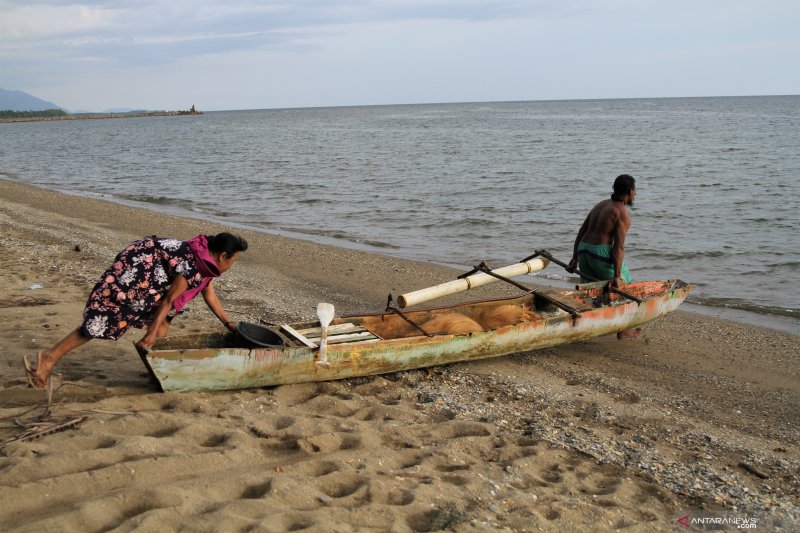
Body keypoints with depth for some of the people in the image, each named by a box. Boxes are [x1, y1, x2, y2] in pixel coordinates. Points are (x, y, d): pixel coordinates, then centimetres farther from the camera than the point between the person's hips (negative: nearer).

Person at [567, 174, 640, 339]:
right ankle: (622, 330, 19)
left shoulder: (601, 205, 16)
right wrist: (617, 275, -19)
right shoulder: (622, 214, -9)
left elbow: (581, 232, 15)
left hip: (583, 251, 7)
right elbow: (619, 247, -17)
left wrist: (575, 258, 17)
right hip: (601, 253, -7)